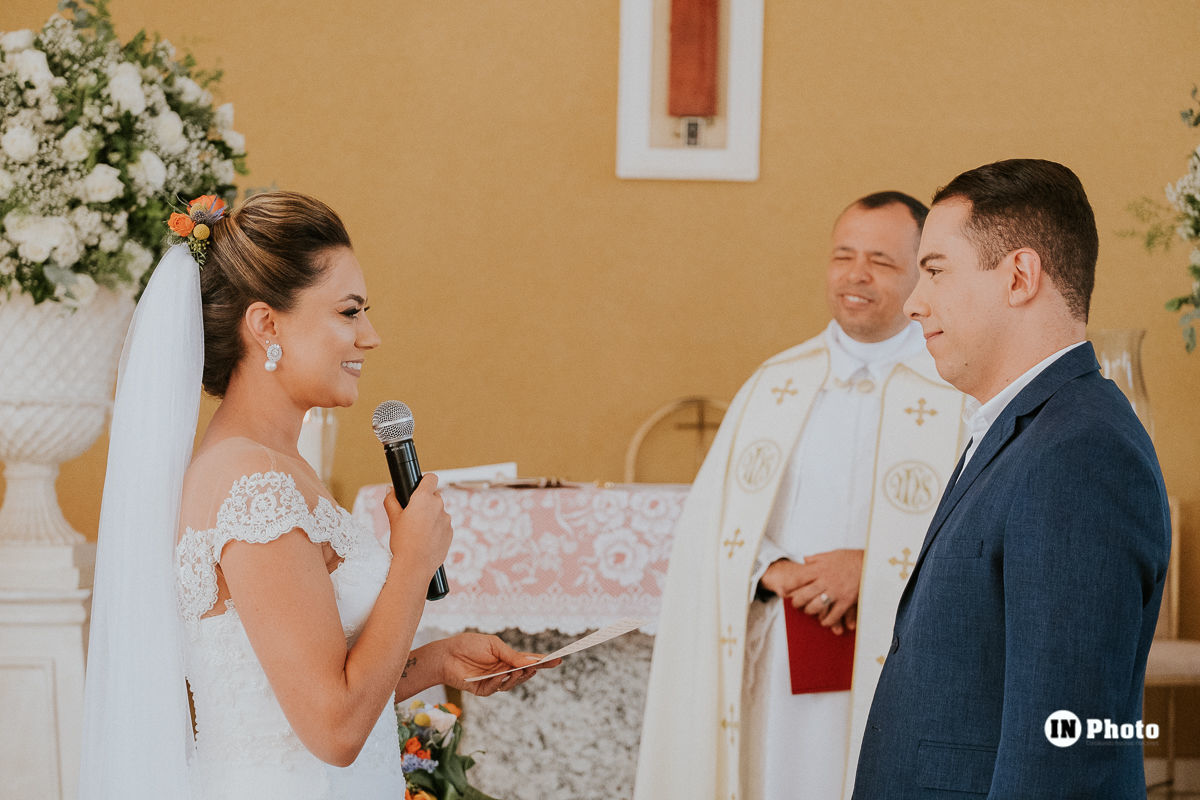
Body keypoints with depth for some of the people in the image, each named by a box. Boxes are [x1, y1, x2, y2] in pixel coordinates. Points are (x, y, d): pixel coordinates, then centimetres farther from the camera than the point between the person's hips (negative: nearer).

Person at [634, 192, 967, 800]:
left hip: (892, 681, -3)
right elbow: (707, 523, 7)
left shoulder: (961, 397, 0)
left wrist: (872, 568, -17)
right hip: (774, 678, 3)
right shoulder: (775, 385, 11)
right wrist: (772, 571, -12)